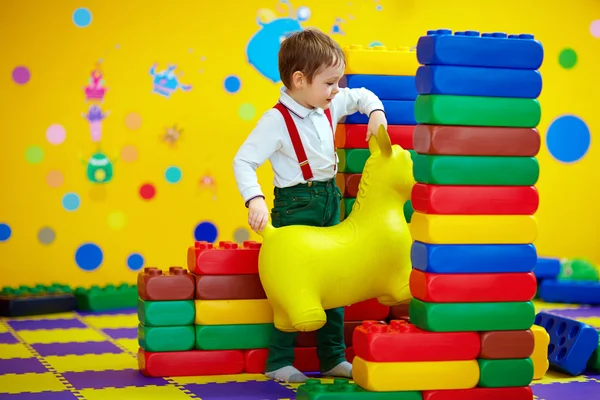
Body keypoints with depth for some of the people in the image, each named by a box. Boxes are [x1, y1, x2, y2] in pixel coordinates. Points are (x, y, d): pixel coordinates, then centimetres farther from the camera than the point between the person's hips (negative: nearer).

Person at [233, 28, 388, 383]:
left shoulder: (330, 105, 2)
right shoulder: (277, 120, -19)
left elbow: (362, 95, 21)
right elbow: (244, 161, -20)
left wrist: (376, 112, 0)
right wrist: (255, 200, -32)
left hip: (329, 200, 7)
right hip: (295, 204, -7)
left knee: (334, 279, 12)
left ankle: (334, 358, 22)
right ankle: (279, 363, 7)